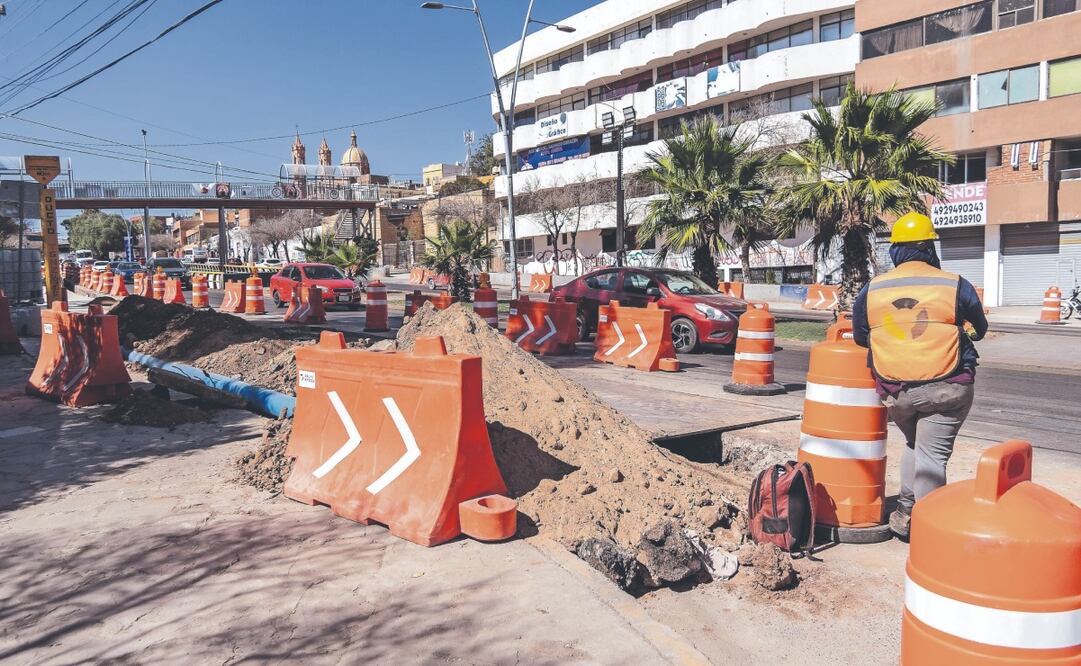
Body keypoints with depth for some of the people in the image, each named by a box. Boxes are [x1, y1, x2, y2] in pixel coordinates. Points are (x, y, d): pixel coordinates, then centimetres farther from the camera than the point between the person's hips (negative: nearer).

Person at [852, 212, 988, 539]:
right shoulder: (956, 286, -5)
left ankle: (904, 511, 23)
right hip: (945, 389, -3)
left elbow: (860, 337, 13)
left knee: (914, 446, 26)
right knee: (932, 456, 4)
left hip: (895, 390, 3)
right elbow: (979, 329, 10)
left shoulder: (870, 291, 1)